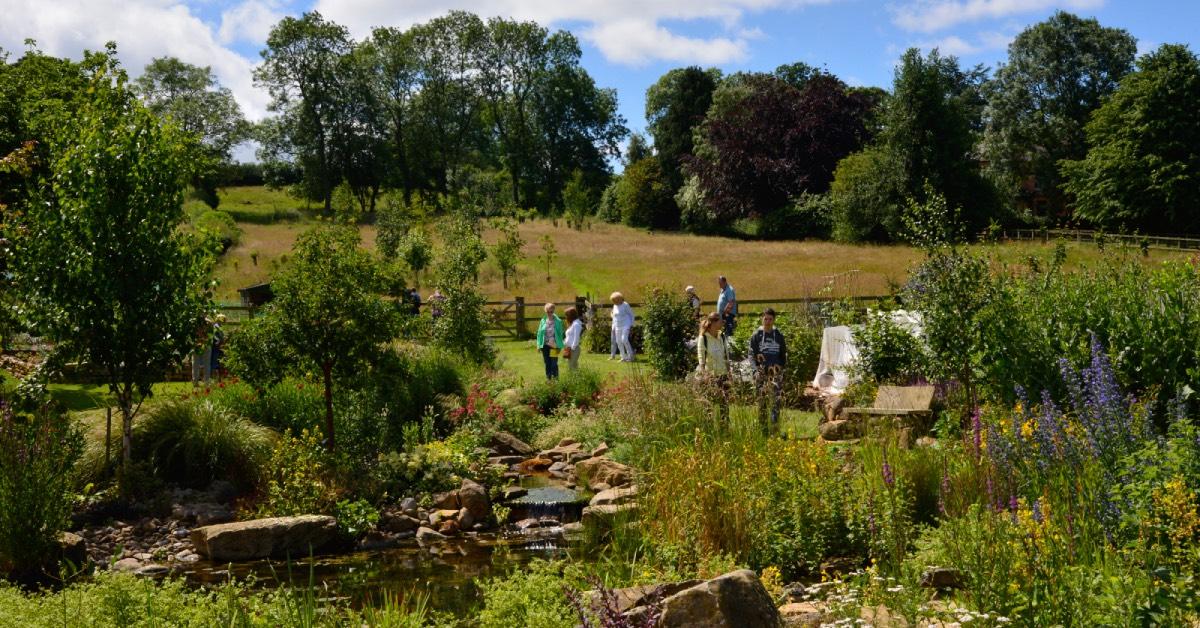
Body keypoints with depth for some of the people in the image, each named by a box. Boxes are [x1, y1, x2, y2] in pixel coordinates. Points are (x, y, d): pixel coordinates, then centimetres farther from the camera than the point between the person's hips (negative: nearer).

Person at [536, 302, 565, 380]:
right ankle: (548, 378, 19)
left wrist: (559, 346, -7)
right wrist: (539, 345, 3)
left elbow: (560, 334, -3)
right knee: (547, 363, 9)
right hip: (545, 345, 3)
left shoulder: (558, 321, -5)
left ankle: (555, 378, 4)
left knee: (554, 364, -5)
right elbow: (539, 333, 7)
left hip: (554, 346, -3)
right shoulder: (543, 321, 4)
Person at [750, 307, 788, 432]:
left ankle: (774, 427, -13)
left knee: (775, 400, -10)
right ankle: (762, 427, 7)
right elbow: (751, 354, 4)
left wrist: (781, 366, 6)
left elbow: (784, 354, 18)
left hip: (776, 372, 1)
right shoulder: (756, 335, 5)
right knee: (761, 400, 1)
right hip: (761, 372, -1)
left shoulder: (779, 335, 11)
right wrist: (755, 367, -8)